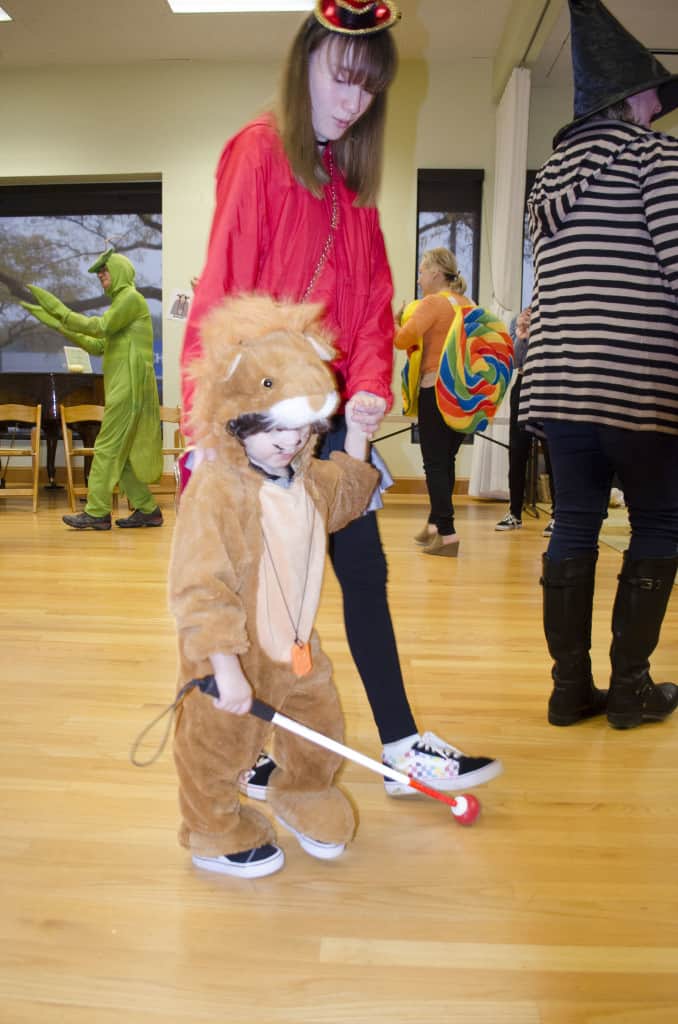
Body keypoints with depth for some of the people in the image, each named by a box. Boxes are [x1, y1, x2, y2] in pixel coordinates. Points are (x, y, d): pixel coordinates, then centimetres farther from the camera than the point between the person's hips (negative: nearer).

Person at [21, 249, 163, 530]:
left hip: (129, 387, -9)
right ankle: (147, 509, 12)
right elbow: (98, 346, 20)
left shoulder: (131, 298, -5)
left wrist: (58, 309, -13)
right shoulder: (121, 302, 24)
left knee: (107, 448, -9)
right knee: (121, 452, 9)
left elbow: (99, 327, -15)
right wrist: (59, 325, 15)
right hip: (121, 388, 9)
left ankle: (97, 512, -6)